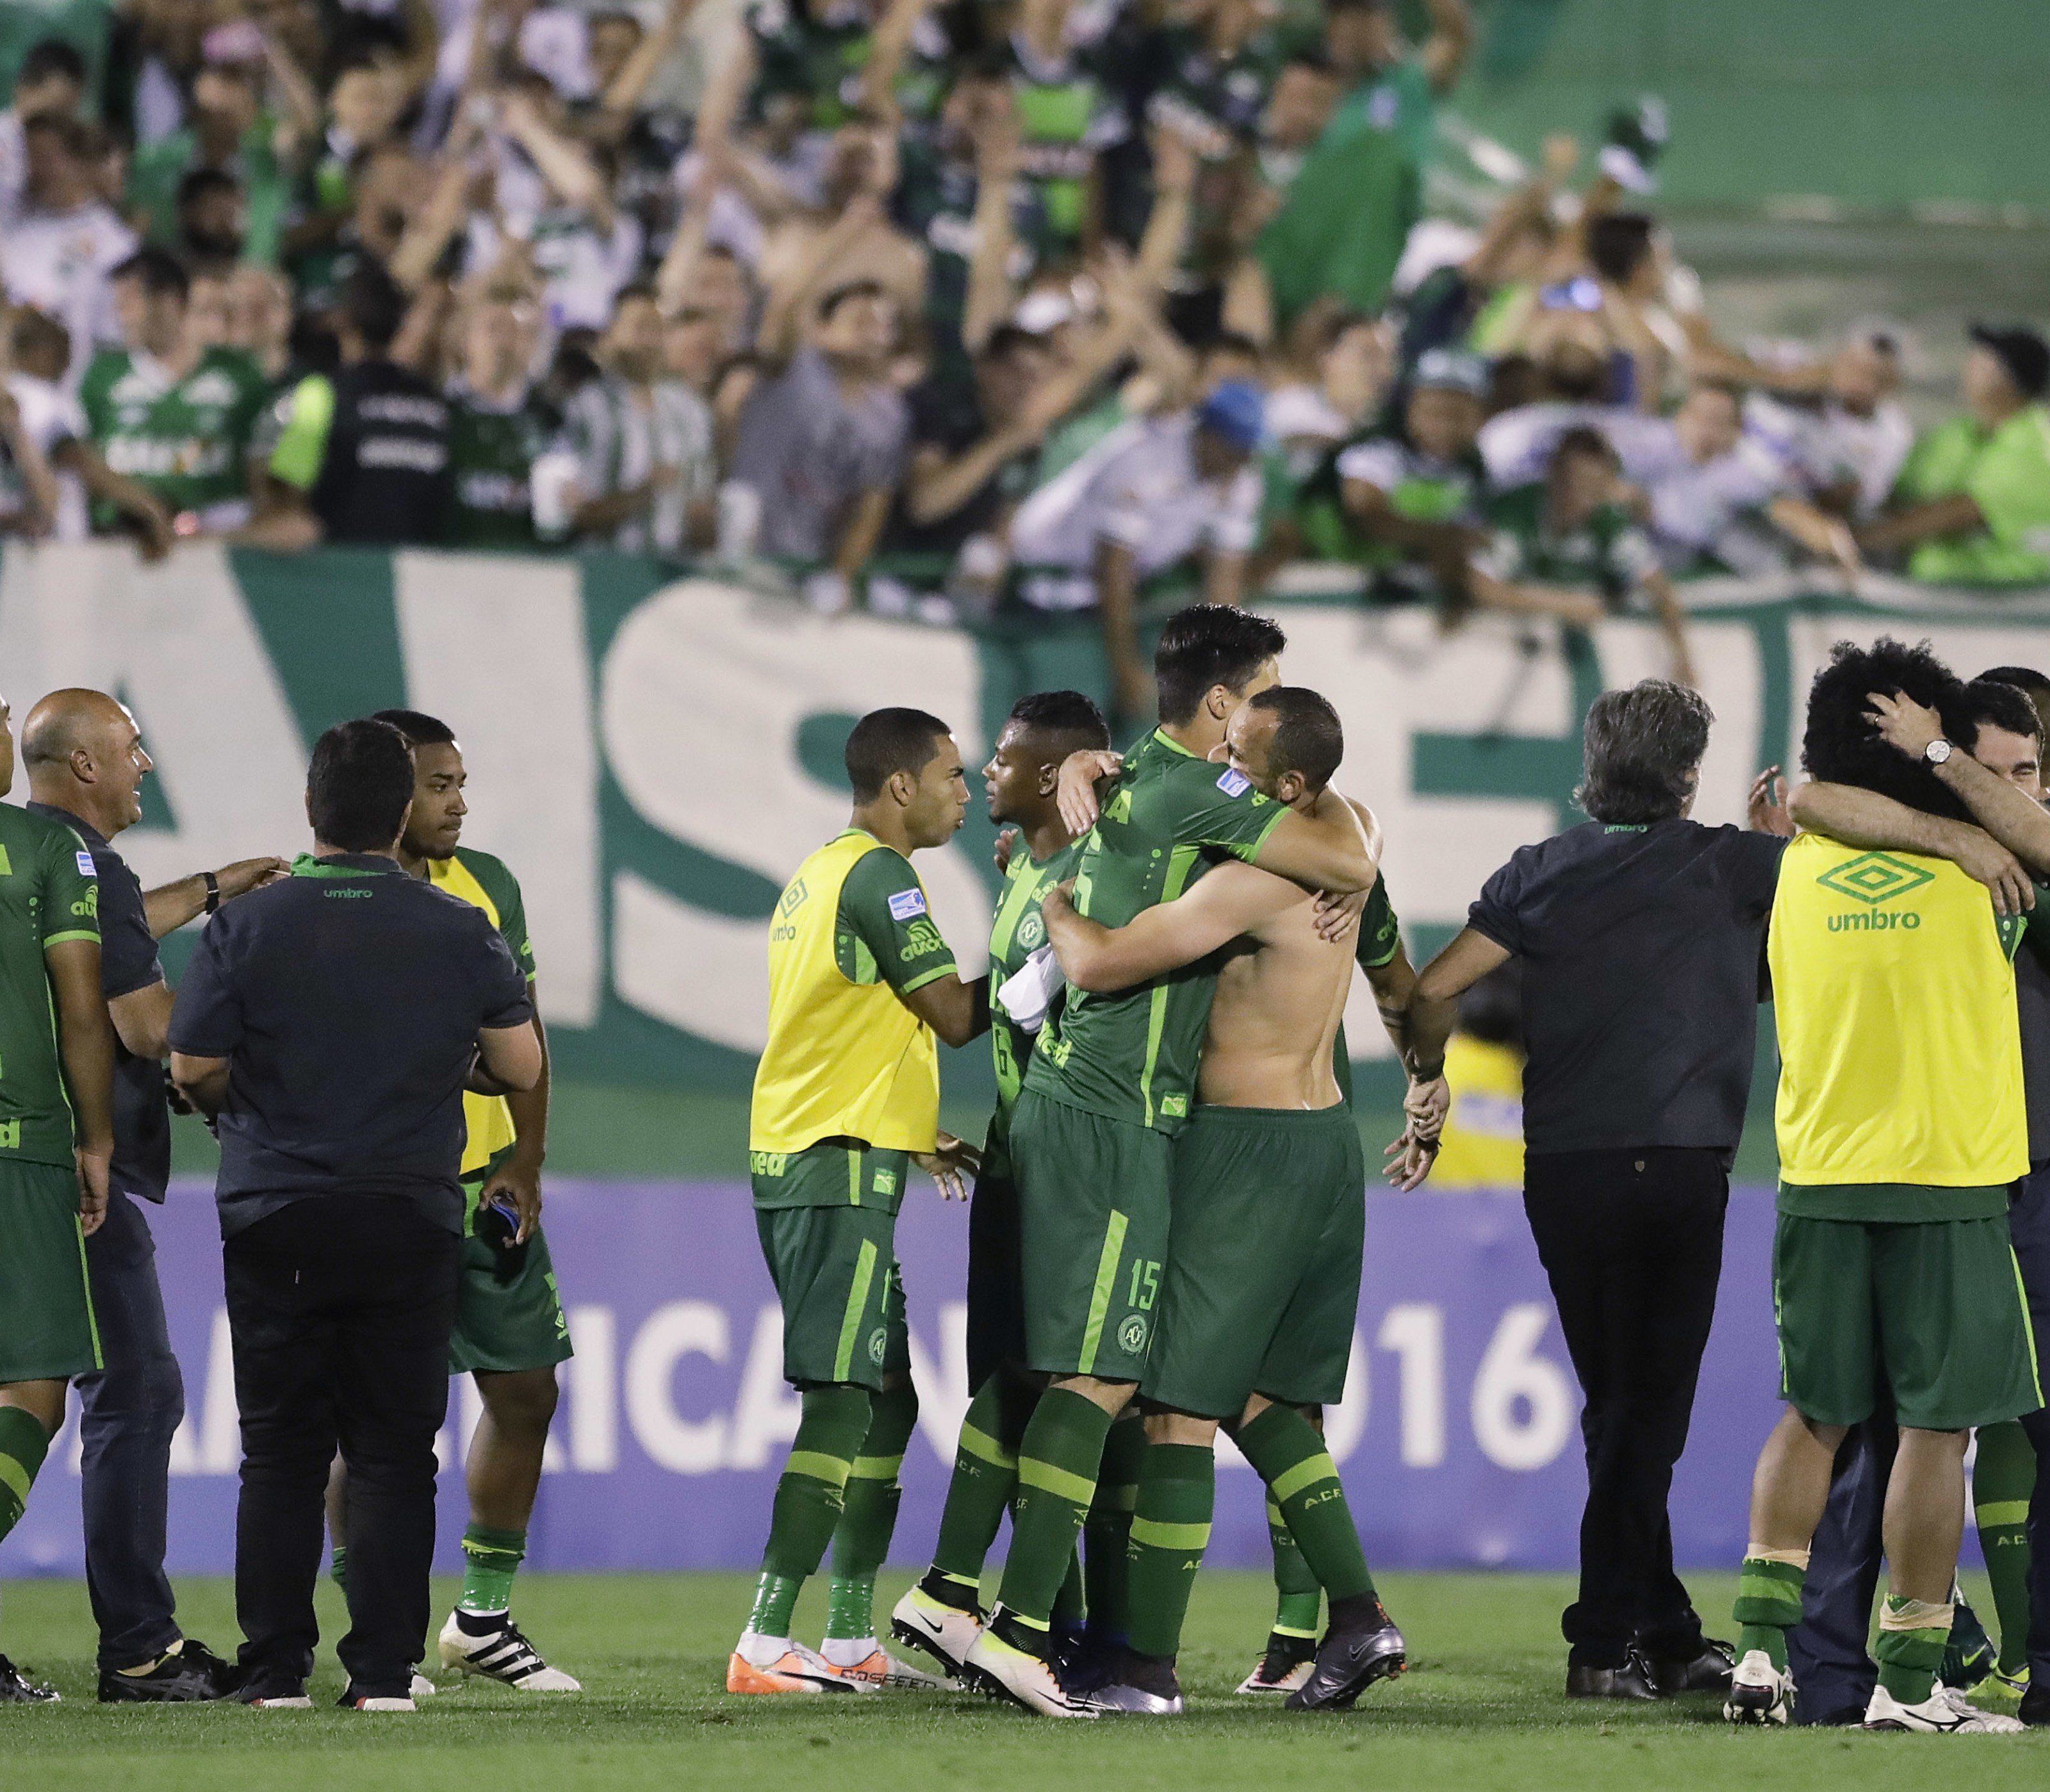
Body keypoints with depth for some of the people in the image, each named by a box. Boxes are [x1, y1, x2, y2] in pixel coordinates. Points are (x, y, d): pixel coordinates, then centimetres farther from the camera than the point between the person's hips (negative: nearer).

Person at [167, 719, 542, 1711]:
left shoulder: (247, 924, -5)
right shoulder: (461, 931, -1)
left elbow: (193, 1069, -3)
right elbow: (520, 1066, 4)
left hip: (275, 1218, 0)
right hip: (411, 1217, 0)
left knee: (280, 1451, 5)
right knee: (394, 1451, 4)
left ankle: (274, 1673, 3)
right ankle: (383, 1673, -1)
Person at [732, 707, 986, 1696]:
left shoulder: (822, 873, 19)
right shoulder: (878, 875, -11)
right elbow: (954, 1014, -12)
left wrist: (911, 1136, 27)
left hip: (802, 1164, 10)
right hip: (841, 1170, -10)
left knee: (885, 1402, 14)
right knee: (843, 1405, -13)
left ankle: (852, 1641, 15)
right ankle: (764, 1644, -18)